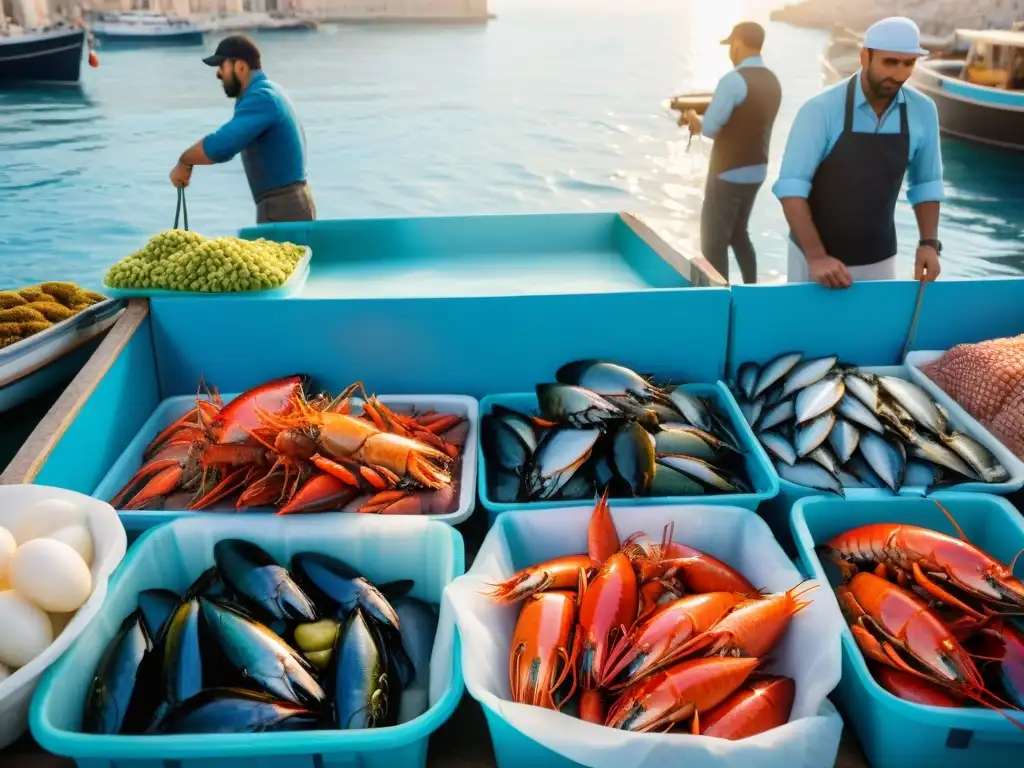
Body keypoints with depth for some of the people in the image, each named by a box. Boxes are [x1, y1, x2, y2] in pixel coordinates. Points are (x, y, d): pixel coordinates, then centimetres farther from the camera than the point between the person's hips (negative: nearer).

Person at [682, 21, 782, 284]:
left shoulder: (734, 80, -18)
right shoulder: (773, 82, 8)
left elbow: (709, 128, -16)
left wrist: (693, 118, 5)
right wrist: (703, 120, 12)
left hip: (729, 174, -8)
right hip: (756, 171, 8)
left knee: (713, 243, 1)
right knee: (738, 235, 22)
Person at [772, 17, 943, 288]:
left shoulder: (923, 111, -4)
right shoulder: (822, 109, -17)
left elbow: (926, 184, 7)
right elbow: (791, 186, -19)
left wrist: (929, 242, -6)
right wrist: (816, 256, -26)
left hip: (880, 259, 4)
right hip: (816, 253, -4)